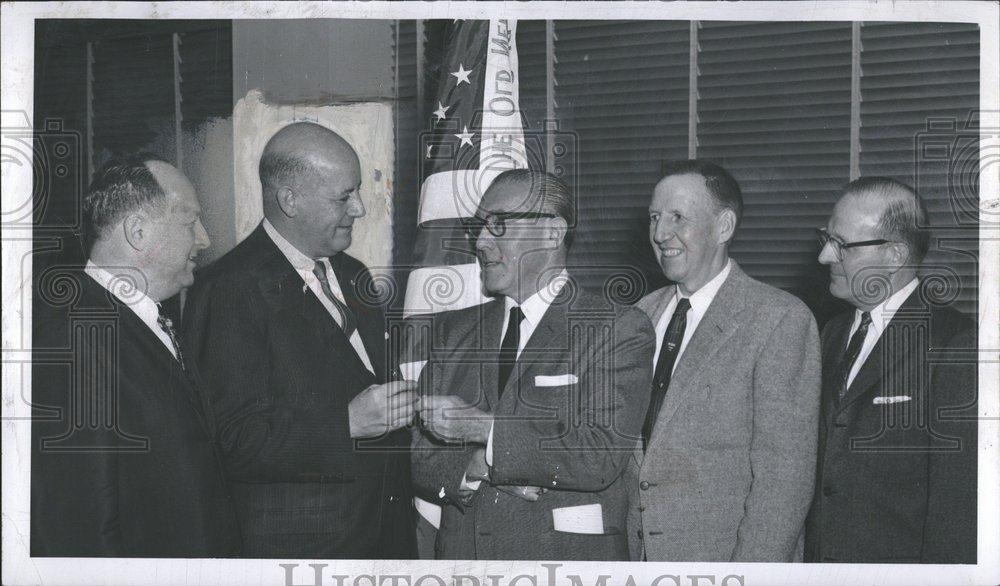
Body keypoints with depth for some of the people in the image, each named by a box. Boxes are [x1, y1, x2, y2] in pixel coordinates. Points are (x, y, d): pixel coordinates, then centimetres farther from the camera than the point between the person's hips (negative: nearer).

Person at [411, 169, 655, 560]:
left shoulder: (620, 330, -8)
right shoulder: (451, 330, 7)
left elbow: (602, 458, -18)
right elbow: (421, 458, 5)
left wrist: (480, 427, -19)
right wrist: (474, 467, -15)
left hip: (569, 556, -3)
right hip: (461, 551, 4)